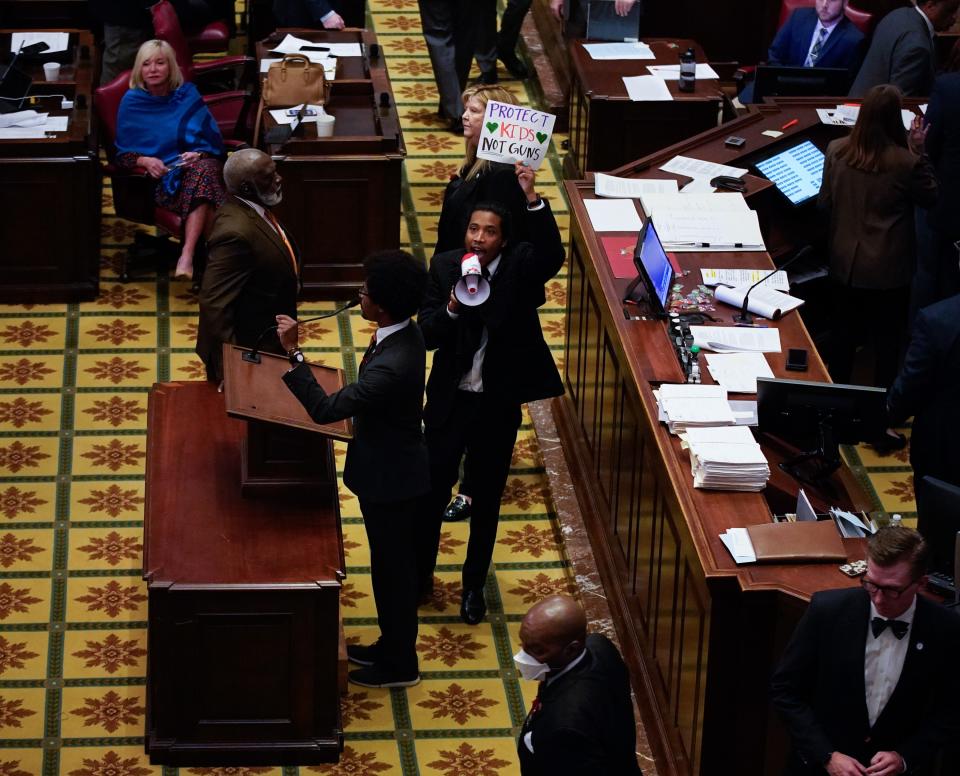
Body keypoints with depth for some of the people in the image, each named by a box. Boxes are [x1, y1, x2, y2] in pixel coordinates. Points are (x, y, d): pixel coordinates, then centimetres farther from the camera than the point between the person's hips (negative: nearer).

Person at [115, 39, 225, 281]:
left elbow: (213, 139, 11)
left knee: (202, 169, -37)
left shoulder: (188, 94, 11)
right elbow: (123, 154, 7)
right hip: (163, 177, -2)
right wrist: (145, 161, -14)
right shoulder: (132, 102, 7)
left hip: (198, 164, 2)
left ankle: (187, 257, -46)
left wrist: (199, 154, -12)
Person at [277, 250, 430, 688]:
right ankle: (393, 646, 43)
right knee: (393, 564, 24)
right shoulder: (405, 333, -6)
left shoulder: (392, 366, -37)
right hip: (394, 467, 9)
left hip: (390, 479, -9)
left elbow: (324, 409, -36)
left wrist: (292, 352, -36)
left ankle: (399, 665, 29)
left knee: (392, 569, 10)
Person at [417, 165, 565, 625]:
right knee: (433, 492, 12)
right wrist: (452, 308, -30)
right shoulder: (445, 266, -7)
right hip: (449, 401, 1)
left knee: (486, 501, 13)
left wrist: (532, 199, -45)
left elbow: (552, 256, -34)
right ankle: (420, 576, 32)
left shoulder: (519, 267, -11)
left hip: (498, 405, -1)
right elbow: (427, 335, -10)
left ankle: (474, 586, 30)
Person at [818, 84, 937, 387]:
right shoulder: (907, 163, -23)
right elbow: (929, 198, -4)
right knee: (888, 341, 13)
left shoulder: (836, 151, -11)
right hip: (888, 271, -4)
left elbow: (825, 202, 2)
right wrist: (919, 151, -3)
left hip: (844, 264, 4)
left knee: (843, 336, 20)